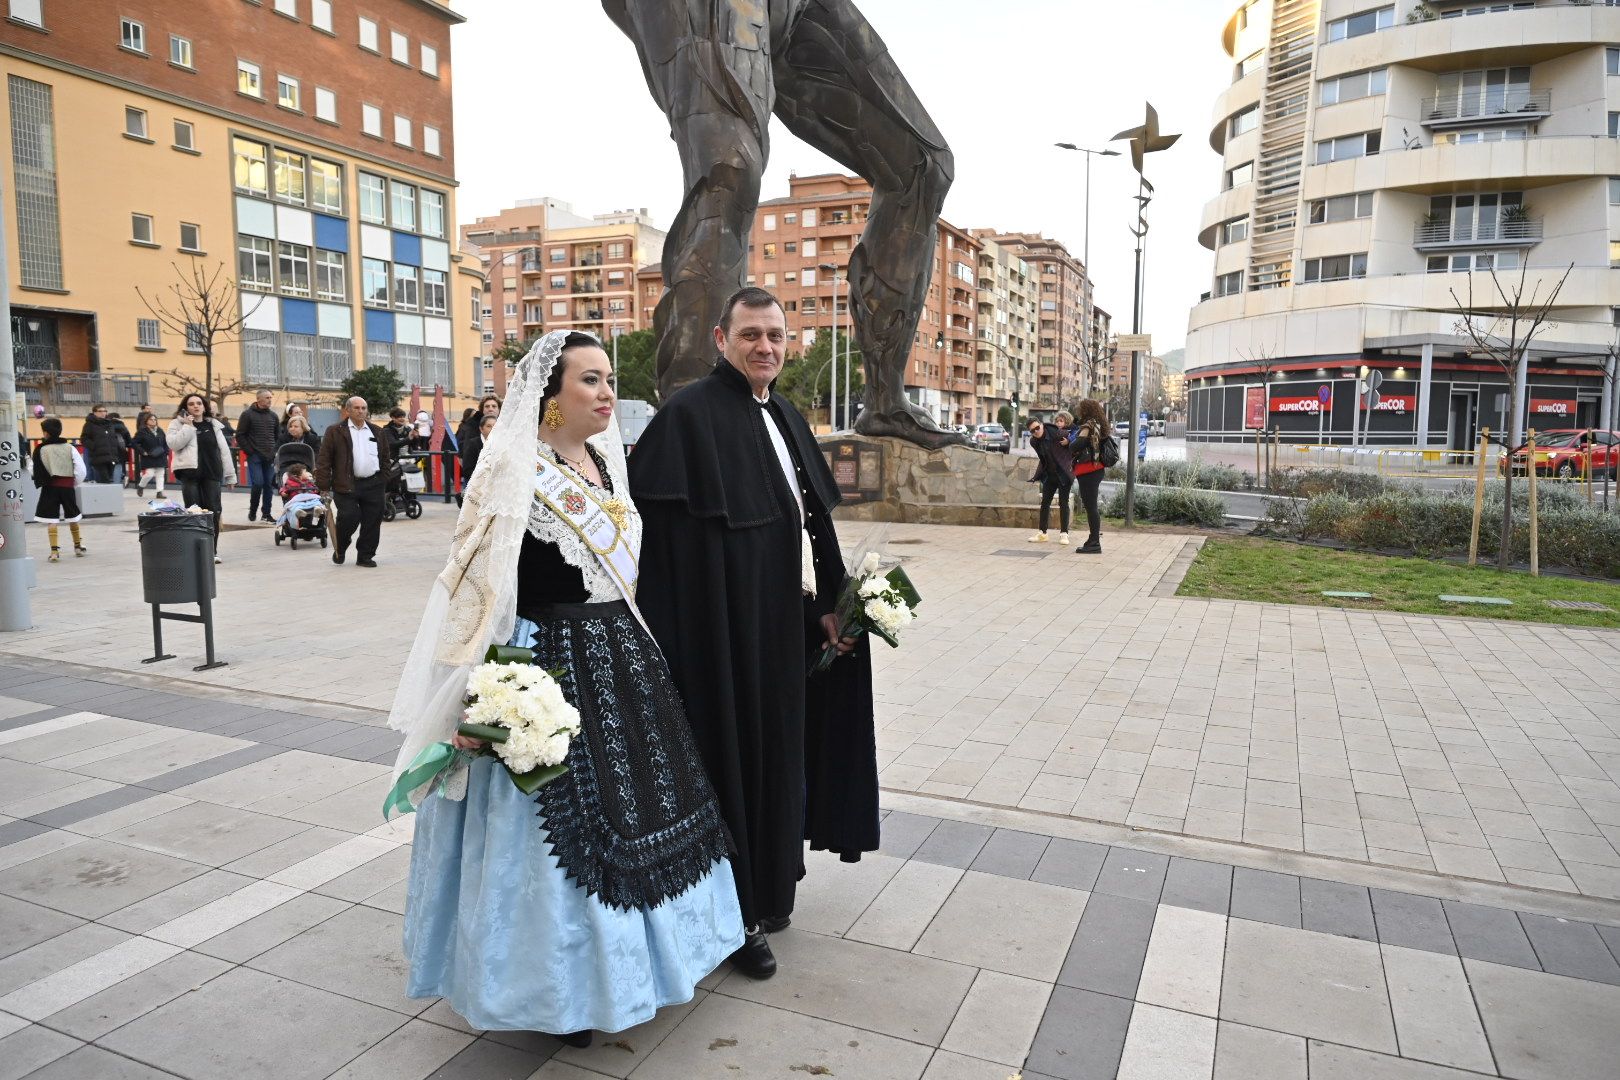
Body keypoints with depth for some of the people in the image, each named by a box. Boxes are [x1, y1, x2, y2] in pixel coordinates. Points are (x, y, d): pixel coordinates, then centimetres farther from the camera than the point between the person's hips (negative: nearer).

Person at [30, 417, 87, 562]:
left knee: (51, 520, -1)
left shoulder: (41, 449, -7)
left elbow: (37, 471, -8)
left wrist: (40, 483, 7)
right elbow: (81, 469, -4)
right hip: (68, 486, 3)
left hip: (50, 487, -3)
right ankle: (78, 547, 27)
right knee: (73, 518, 17)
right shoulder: (69, 447, -1)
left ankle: (54, 551, -8)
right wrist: (74, 483, 8)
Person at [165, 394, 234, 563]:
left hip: (211, 473, 2)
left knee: (213, 511, 0)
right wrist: (188, 426, -13)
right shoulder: (177, 424, 5)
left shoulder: (214, 424, 13)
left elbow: (224, 448, 12)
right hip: (189, 473, -2)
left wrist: (229, 473, 8)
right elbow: (173, 444, -11)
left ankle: (212, 550, 7)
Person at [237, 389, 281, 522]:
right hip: (254, 456, -4)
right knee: (257, 484, -10)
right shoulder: (247, 414, -2)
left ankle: (266, 513, 11)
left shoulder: (273, 415, 12)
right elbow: (240, 435, -3)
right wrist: (249, 451, -8)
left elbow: (278, 435, 21)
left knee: (269, 485, 3)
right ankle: (252, 511, 7)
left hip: (269, 457, 4)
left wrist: (275, 450, 10)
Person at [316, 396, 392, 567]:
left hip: (373, 485, 4)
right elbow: (324, 459, -3)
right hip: (346, 485, -4)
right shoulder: (335, 431, 0)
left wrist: (383, 477, 11)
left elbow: (386, 457, 22)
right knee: (348, 519, -11)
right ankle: (339, 550, 17)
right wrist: (324, 486, -7)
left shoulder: (377, 432, 14)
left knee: (372, 522, 2)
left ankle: (365, 556, 15)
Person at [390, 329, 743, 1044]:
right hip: (548, 666, -8)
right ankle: (555, 988, 26)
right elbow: (484, 592, -17)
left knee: (625, 806, 18)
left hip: (620, 658, 8)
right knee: (557, 827, 4)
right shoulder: (513, 471, -15)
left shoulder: (603, 461, 8)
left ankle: (620, 956, 39)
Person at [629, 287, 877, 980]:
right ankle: (734, 913, 22)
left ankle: (765, 886, 38)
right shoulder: (689, 414, -13)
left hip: (784, 623, 8)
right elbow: (666, 536, -18)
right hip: (724, 627, -8)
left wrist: (825, 605, 10)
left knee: (776, 743, 18)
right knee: (732, 747, 4)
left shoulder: (785, 417, 12)